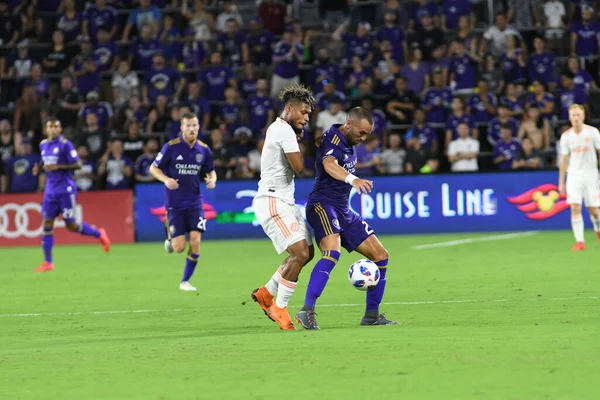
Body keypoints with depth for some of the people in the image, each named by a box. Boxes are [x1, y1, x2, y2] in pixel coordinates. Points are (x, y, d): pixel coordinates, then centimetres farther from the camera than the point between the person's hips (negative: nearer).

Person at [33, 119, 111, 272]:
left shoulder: (65, 144, -10)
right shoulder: (43, 145, 10)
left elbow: (77, 165, -13)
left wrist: (58, 167, -23)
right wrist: (39, 168, 3)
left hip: (66, 189, -6)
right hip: (50, 190, 6)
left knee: (71, 225, -1)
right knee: (47, 224, -4)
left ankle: (99, 234, 25)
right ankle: (48, 262, -1)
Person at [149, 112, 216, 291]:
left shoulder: (204, 150, 1)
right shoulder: (171, 147, -9)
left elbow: (211, 171, 15)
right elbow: (153, 168, -2)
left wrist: (212, 179, -8)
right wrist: (166, 179, -21)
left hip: (194, 202, 3)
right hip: (174, 203, -3)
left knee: (195, 241, -11)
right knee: (179, 247, -7)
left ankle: (185, 281, 6)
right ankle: (170, 237, 31)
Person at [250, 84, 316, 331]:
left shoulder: (276, 128, 18)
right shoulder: (285, 130, -15)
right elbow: (299, 167, -19)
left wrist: (298, 139, 6)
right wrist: (299, 142, -2)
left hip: (284, 201, 11)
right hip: (273, 201, -11)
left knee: (307, 252, 11)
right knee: (300, 253, -18)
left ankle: (266, 293, 20)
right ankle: (279, 308, -8)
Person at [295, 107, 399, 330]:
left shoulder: (349, 144, 12)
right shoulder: (332, 140, -16)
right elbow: (329, 165, -40)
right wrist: (353, 179, -56)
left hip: (343, 211, 9)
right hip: (323, 205, -9)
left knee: (380, 255, 6)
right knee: (332, 251, -33)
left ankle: (372, 315, 15)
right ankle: (307, 311, -36)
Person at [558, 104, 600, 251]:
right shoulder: (566, 136, 1)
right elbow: (564, 160, 7)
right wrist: (561, 182, 7)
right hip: (574, 175, 1)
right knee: (575, 208, -14)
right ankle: (579, 241, -12)